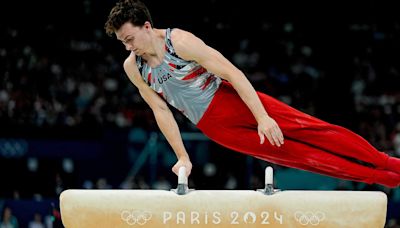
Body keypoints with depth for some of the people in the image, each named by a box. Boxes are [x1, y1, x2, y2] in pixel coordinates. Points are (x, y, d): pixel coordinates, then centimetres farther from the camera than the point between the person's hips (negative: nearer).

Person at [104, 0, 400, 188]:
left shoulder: (179, 42, -17)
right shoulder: (133, 68, -4)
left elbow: (232, 72, -19)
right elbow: (161, 111, 6)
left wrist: (263, 118, -25)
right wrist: (183, 158, 2)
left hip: (232, 100, -3)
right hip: (214, 125, 3)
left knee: (309, 129, -12)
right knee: (292, 154, -2)